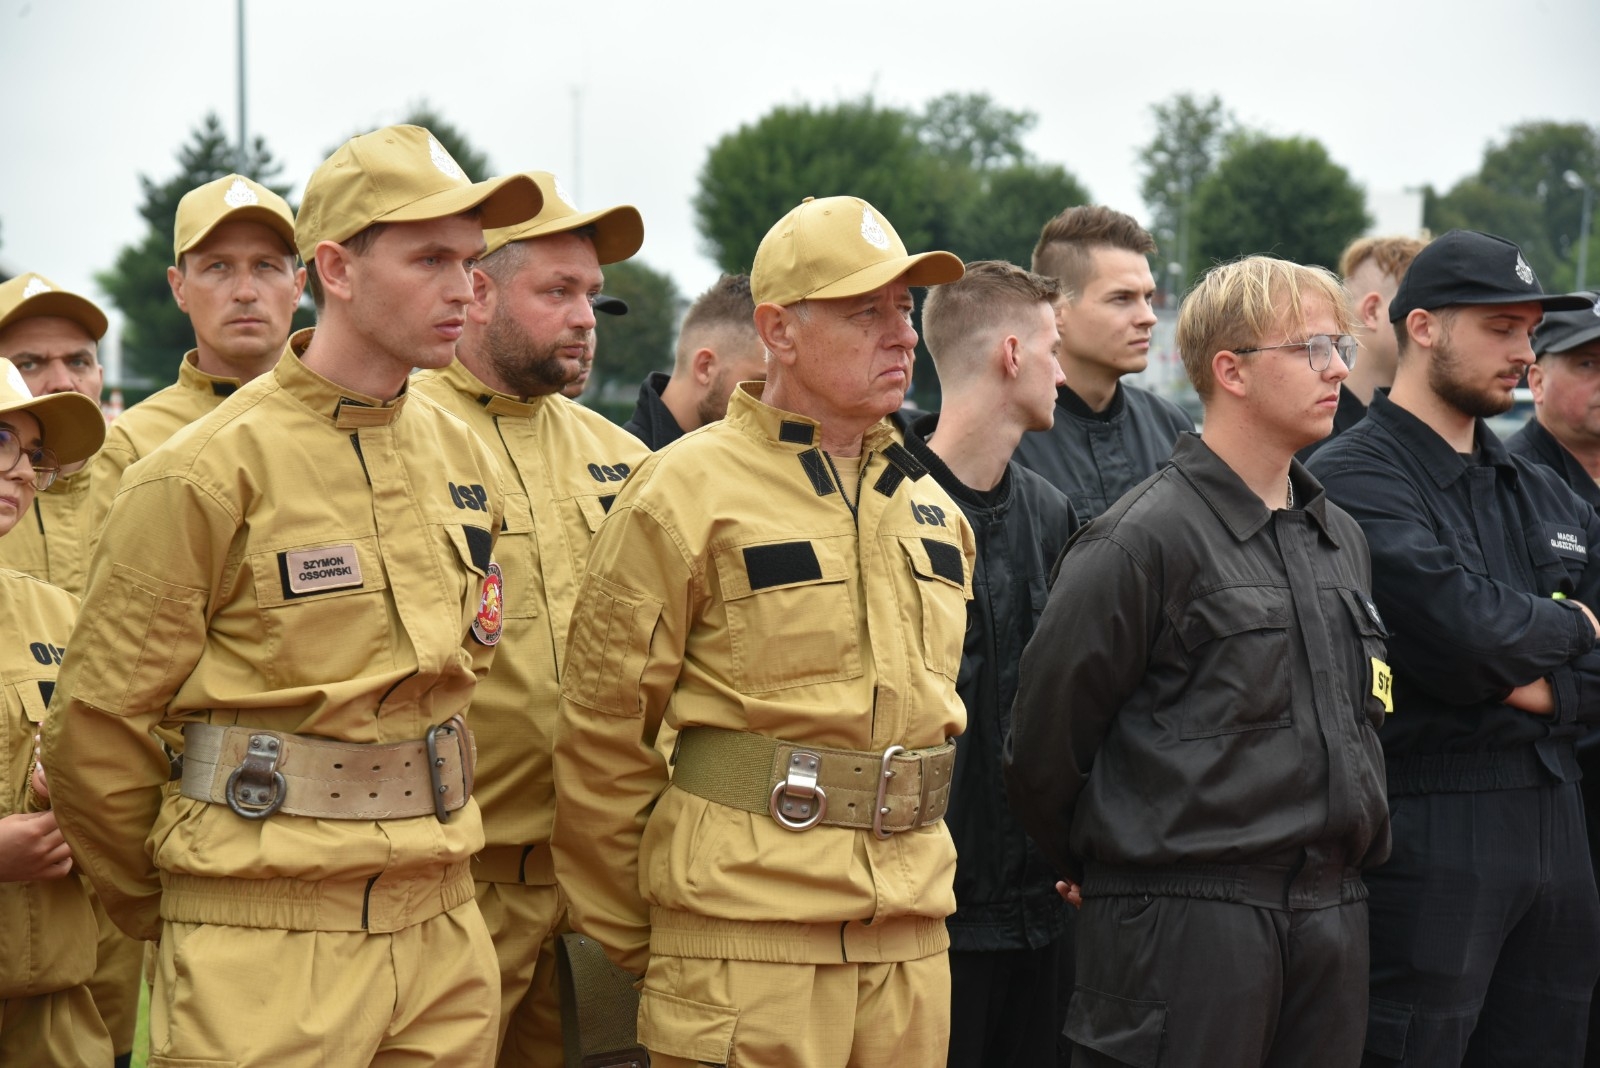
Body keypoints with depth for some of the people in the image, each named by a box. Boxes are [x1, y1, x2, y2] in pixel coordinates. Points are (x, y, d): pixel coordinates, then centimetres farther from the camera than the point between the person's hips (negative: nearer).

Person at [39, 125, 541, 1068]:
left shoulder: (464, 459, 9)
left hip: (444, 925, 6)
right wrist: (159, 909, 4)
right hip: (267, 946, -6)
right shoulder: (206, 475, -11)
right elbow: (99, 724, -7)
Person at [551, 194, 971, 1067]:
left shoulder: (930, 506, 15)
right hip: (744, 936, -6)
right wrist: (623, 938, -1)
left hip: (911, 940, 6)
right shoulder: (685, 493, -7)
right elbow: (603, 729, -6)